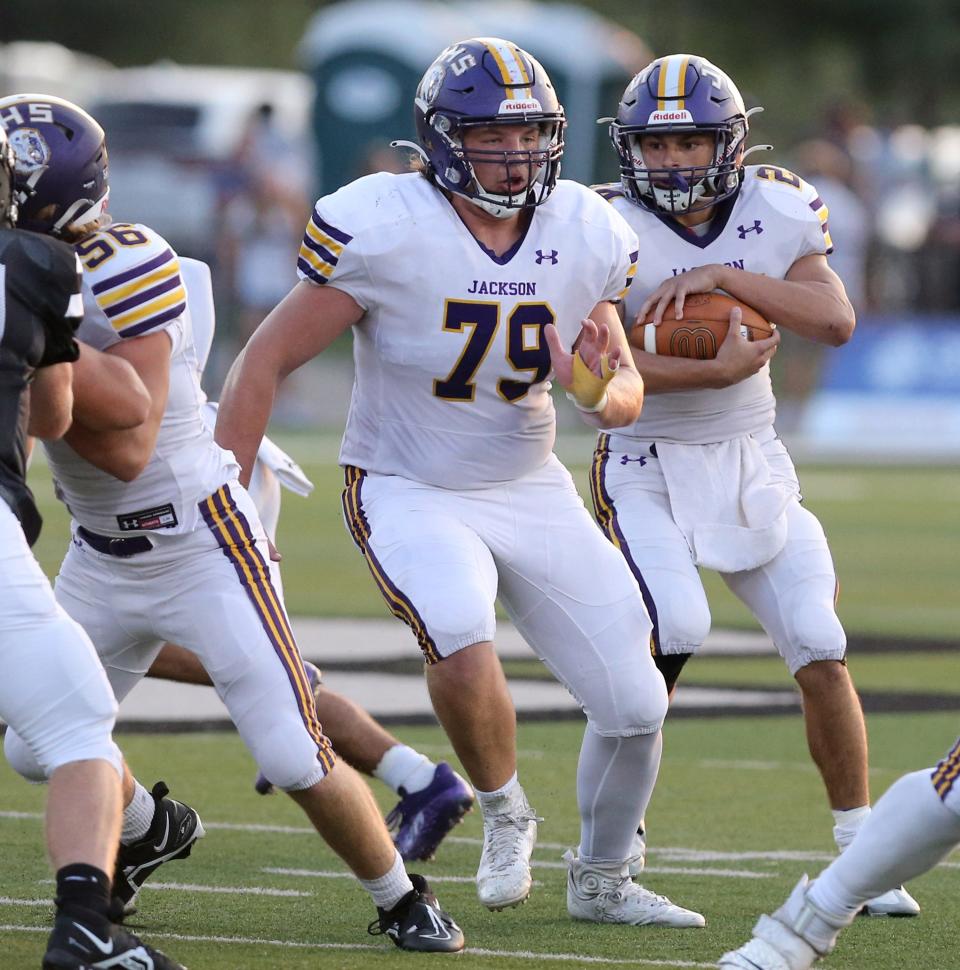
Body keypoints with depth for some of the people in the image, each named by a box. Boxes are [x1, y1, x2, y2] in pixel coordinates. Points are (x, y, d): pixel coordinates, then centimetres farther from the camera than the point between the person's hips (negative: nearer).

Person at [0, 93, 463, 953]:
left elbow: (128, 449, -25)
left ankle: (402, 901, 12)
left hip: (199, 548, -7)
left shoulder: (129, 270, -23)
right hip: (102, 556, 7)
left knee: (295, 760, -10)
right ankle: (151, 831, 42)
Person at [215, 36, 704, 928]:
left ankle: (600, 880, 29)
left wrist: (600, 393, -20)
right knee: (462, 642, -34)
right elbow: (265, 363, -15)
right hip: (407, 490, -5)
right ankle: (503, 811, -2)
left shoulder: (584, 236, -6)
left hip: (530, 488, 5)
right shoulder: (385, 229, -21)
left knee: (633, 704, 0)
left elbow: (625, 394, 6)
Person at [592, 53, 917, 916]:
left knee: (821, 650, -4)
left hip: (753, 465, 4)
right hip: (646, 470, -4)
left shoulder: (780, 211, -4)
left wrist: (724, 276, -26)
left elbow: (835, 320, -17)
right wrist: (721, 370, -28)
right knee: (676, 626, -25)